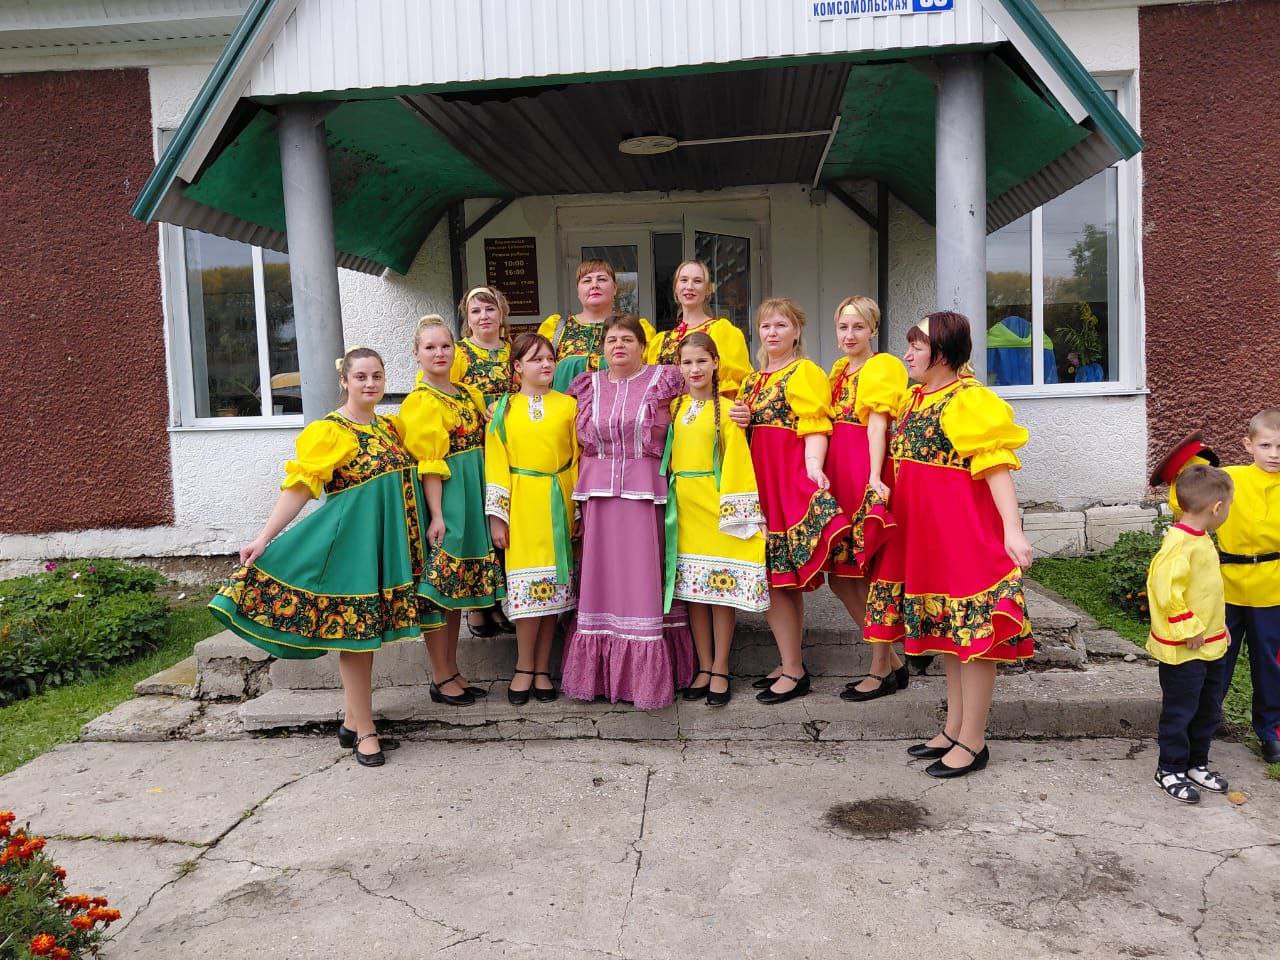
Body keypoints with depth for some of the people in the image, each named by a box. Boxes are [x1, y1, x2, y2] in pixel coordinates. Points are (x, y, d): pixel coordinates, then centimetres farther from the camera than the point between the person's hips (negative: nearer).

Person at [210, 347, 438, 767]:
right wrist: (264, 538, -21)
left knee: (368, 631, 12)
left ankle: (352, 721, 24)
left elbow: (403, 478, 21)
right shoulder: (328, 431, -9)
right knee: (353, 632, -1)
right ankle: (365, 731, 8)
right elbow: (298, 487, -14)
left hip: (386, 541, 7)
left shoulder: (390, 427, 11)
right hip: (350, 540, -7)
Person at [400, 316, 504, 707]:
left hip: (472, 498, 8)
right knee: (438, 590, 0)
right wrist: (437, 515, -20)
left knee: (458, 588, 13)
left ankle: (452, 670, 23)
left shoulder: (469, 394, 14)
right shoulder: (420, 402, -9)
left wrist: (489, 506, 11)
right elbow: (428, 463, -15)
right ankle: (441, 678, 10)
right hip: (443, 500, -8)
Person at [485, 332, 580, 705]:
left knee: (554, 584, 5)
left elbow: (577, 459, 5)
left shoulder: (568, 405, 5)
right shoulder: (503, 409, 5)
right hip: (521, 504, -1)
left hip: (558, 503, 1)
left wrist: (581, 507, 0)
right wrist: (496, 515, -3)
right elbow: (495, 464, 2)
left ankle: (541, 668, 17)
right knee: (528, 582, -3)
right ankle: (525, 668, 13)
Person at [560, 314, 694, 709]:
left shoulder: (662, 380, 2)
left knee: (643, 571, -2)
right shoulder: (589, 385, 11)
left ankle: (648, 673, 9)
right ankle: (599, 671, 16)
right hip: (599, 493, 3)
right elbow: (582, 438, 20)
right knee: (602, 573, 5)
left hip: (645, 492, -2)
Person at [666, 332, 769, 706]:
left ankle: (720, 670, 13)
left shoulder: (726, 408, -4)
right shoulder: (675, 407, 10)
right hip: (683, 504, 5)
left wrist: (734, 507, -11)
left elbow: (736, 459, -7)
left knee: (723, 586, 1)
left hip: (716, 503, -4)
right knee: (692, 589, 9)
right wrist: (667, 498, 7)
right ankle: (704, 667, 20)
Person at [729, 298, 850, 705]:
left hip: (789, 479, -8)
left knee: (773, 575, -9)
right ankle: (792, 664, 19)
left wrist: (813, 468, -31)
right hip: (760, 480, 8)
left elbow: (814, 428, -15)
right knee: (784, 577, 10)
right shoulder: (752, 380, 19)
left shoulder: (806, 372, -4)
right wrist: (740, 421, 5)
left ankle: (792, 670, 1)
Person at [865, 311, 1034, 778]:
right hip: (923, 529, 10)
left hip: (963, 528, -9)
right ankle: (954, 728, 30)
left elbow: (997, 465, -21)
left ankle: (972, 742, 11)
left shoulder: (969, 401, -15)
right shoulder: (916, 397, 11)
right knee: (946, 629, 17)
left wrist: (1012, 530, -28)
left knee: (969, 628, 0)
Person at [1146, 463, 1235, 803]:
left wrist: (1218, 624, 21)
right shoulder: (1179, 543, -23)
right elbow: (1165, 587, -29)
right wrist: (1189, 628, -23)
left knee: (1208, 711, 19)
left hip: (1211, 646, 10)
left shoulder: (1202, 540, 10)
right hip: (1183, 649, -10)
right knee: (1180, 711, 4)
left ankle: (1197, 764, 35)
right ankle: (1170, 770, 18)